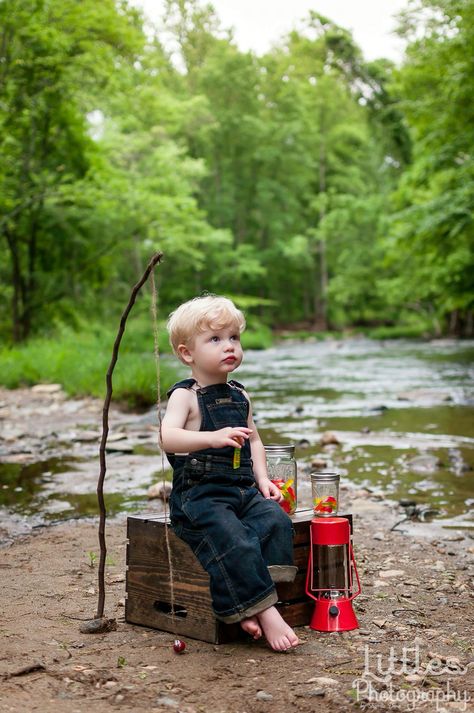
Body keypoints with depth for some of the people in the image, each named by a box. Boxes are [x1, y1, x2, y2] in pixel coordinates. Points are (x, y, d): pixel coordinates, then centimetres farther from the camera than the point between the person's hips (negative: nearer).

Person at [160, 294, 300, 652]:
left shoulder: (240, 396, 17)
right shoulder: (185, 395, -5)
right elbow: (167, 437, -24)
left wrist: (262, 477, 12)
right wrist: (214, 437, -40)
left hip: (243, 489, 6)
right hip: (199, 494, -6)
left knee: (276, 519, -23)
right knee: (234, 541, -31)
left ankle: (246, 604, -26)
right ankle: (265, 611, -25)